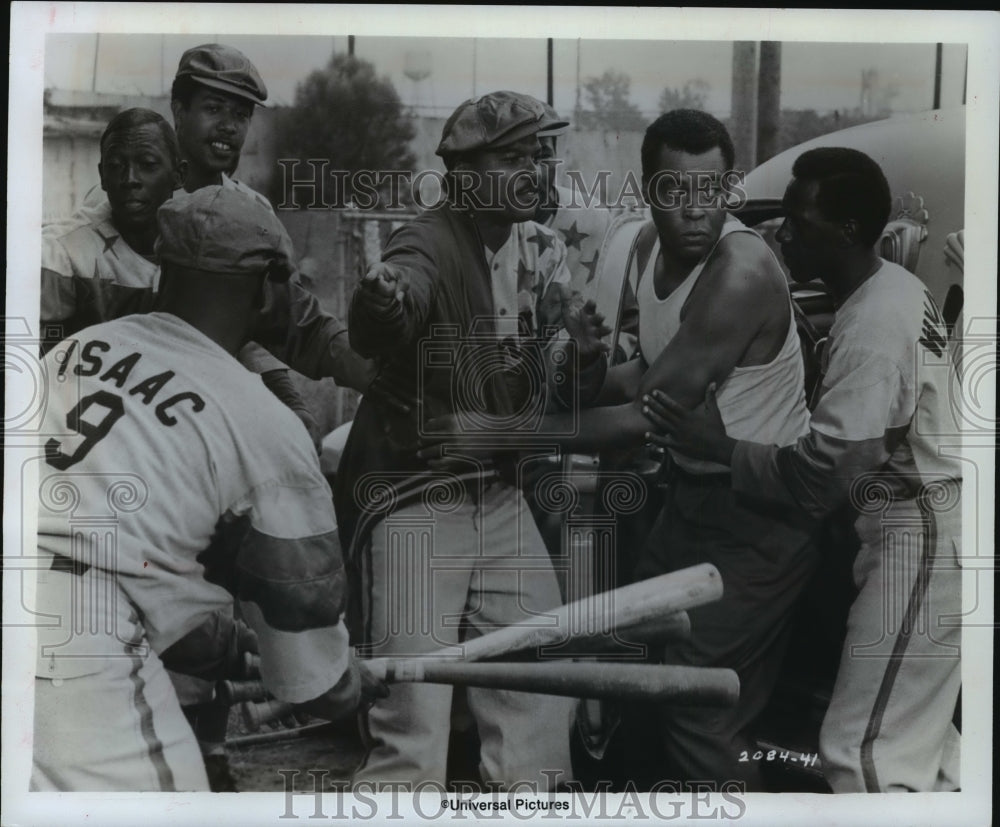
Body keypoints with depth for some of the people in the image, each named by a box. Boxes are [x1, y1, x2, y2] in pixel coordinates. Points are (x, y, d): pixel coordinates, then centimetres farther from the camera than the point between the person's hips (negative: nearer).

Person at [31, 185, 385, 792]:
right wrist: (348, 690, 29)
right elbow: (299, 597, 6)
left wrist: (209, 649, 35)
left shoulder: (77, 347, 14)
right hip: (77, 659, -7)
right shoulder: (266, 425, -4)